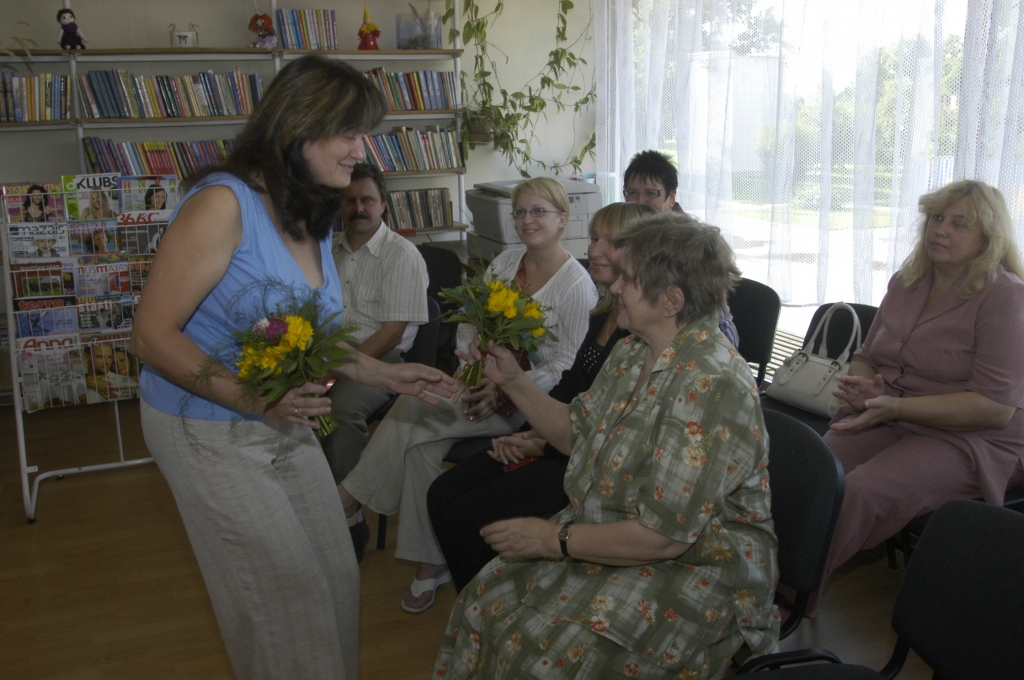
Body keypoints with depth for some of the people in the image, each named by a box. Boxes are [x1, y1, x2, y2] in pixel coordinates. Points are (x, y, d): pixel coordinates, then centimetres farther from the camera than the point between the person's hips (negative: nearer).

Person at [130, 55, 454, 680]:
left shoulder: (314, 217, 4)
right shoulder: (224, 204, -21)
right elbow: (152, 336, -21)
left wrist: (384, 374, 5)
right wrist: (253, 398, -31)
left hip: (284, 425, 7)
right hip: (212, 433, -7)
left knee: (337, 576, 12)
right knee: (288, 593, 4)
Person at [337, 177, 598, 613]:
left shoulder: (576, 284, -9)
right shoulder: (504, 263, 12)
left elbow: (566, 365, -13)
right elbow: (468, 325, 12)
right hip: (482, 380, 6)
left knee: (412, 420, -24)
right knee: (423, 441, -22)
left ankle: (352, 496, -5)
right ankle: (429, 564, -11)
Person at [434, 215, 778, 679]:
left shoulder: (710, 385, -27)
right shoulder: (633, 353, 3)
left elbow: (664, 536, -27)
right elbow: (577, 433, 15)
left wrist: (554, 539, -18)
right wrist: (512, 381, 5)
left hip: (692, 568, -8)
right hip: (603, 532, 8)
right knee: (485, 598, -5)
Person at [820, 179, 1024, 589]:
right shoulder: (905, 282, 14)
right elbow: (866, 357, 23)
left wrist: (894, 406, -20)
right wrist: (865, 384, -3)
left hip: (967, 438, -6)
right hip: (885, 421, 6)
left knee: (858, 494, -33)